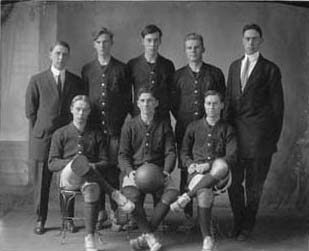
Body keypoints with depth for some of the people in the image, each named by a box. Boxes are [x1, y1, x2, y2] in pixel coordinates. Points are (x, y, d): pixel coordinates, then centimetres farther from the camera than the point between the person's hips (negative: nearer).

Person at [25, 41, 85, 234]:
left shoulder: (76, 82, 9)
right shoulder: (37, 81, 5)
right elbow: (30, 111, 6)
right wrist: (41, 129, 3)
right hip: (42, 138, -1)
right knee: (41, 181, 3)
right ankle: (41, 220, 15)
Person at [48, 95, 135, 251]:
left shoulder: (97, 135, 17)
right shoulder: (60, 134, 14)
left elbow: (105, 162, 13)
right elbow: (52, 164, 5)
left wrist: (94, 166, -11)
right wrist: (73, 162, -13)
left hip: (90, 176, 1)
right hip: (68, 178, -1)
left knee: (92, 189, -39)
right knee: (80, 159, -38)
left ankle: (90, 238, -34)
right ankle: (115, 194, -32)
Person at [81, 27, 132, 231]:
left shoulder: (121, 69, 6)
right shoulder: (87, 69, 12)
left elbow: (128, 99, 7)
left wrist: (126, 123, 0)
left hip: (115, 127, -2)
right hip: (94, 126, 2)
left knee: (113, 170, -3)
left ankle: (115, 213, 6)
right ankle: (100, 211, 15)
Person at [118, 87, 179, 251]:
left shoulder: (164, 125, 12)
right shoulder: (129, 126, 9)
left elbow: (170, 152, 8)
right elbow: (123, 154, 6)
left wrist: (166, 170, -12)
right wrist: (129, 171, -14)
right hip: (135, 170, -1)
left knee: (172, 193, -30)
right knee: (131, 196, -33)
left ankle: (145, 237, -20)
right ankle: (151, 237, -22)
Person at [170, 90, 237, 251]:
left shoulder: (227, 129, 13)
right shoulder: (193, 127, 18)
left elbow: (232, 156, 2)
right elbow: (184, 152, 21)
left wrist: (210, 165, -12)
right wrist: (189, 164, -2)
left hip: (219, 176, 0)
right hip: (197, 173, 1)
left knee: (221, 165, -39)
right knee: (204, 192, -36)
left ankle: (186, 197, -33)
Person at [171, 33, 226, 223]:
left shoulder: (215, 73, 7)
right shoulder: (178, 75, 10)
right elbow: (172, 103, 15)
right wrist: (182, 120, 6)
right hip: (184, 130, 1)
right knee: (186, 172, 1)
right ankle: (187, 216, 11)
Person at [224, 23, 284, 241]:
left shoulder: (270, 69, 0)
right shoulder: (234, 66, 15)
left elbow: (277, 104, 1)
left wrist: (274, 137, -2)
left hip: (258, 132, -4)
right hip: (235, 131, 4)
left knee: (254, 183, 6)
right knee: (233, 181, 6)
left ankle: (248, 226, 22)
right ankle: (238, 222, 23)